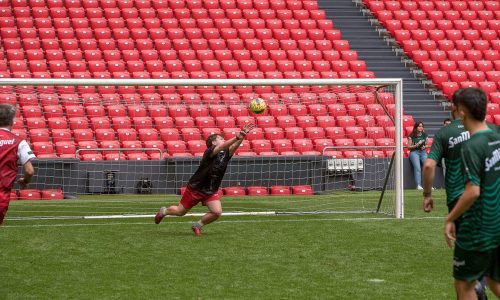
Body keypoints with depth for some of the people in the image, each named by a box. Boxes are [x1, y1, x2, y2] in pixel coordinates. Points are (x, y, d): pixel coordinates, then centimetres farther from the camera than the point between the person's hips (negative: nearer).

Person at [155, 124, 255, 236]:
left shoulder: (226, 153, -2)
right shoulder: (209, 152, -19)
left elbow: (234, 146, -21)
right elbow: (223, 146, -38)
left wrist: (242, 136, -39)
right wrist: (237, 137, -50)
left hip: (211, 191, 5)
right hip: (195, 188, -5)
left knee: (217, 212, -15)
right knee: (180, 211, 8)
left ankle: (197, 226, 10)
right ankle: (163, 211, 40)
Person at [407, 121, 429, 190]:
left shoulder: (424, 135, 10)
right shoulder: (411, 136, -1)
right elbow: (409, 147, 0)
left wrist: (424, 147, -3)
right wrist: (416, 145, -14)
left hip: (423, 152, 3)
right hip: (414, 152, -3)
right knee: (417, 167, -22)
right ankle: (418, 185, -23)